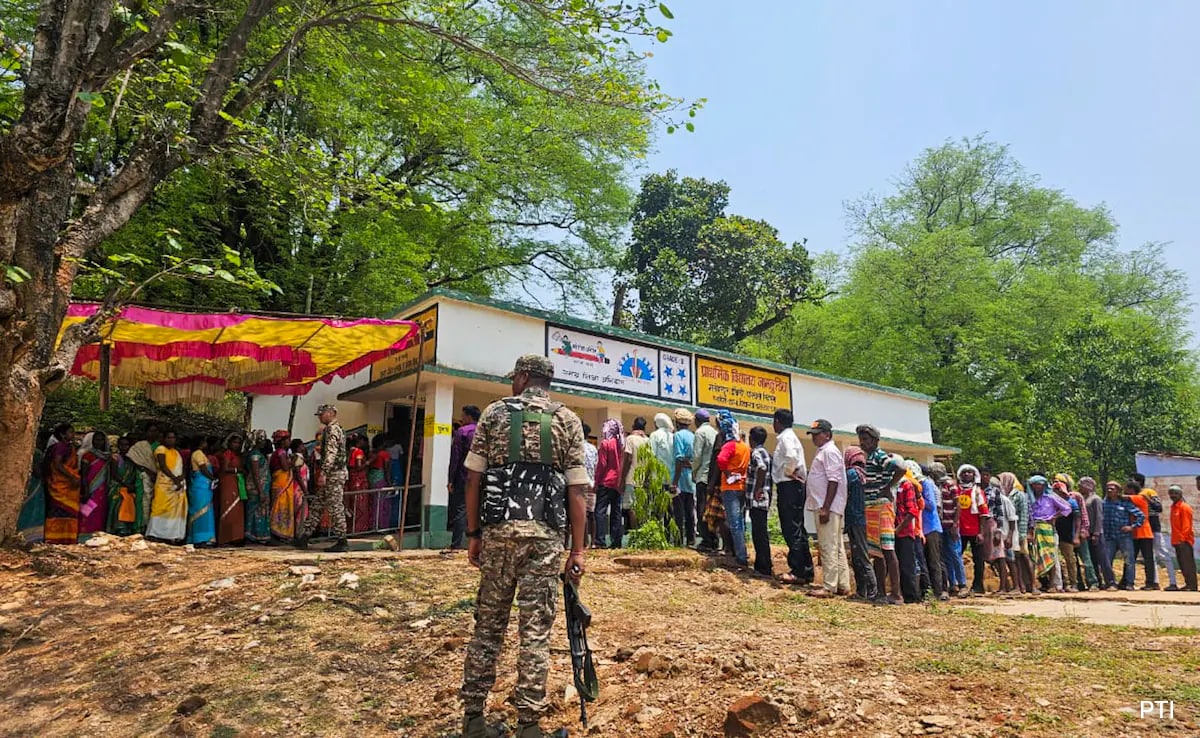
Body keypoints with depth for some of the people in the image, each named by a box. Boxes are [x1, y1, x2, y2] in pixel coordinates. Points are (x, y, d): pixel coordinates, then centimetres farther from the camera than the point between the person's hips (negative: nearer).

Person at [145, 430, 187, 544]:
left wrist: (181, 477, -9)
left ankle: (173, 536, 2)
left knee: (177, 511, 2)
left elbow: (183, 468, 13)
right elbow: (163, 466, -11)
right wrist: (174, 479, -19)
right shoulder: (161, 449, 2)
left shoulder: (177, 452, 21)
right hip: (165, 484, -6)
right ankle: (155, 535, -12)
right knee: (162, 509, -12)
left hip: (179, 485, 7)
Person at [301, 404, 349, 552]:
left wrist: (323, 473, -26)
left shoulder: (332, 430, -13)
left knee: (335, 508, -7)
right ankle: (305, 538, 17)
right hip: (334, 474, 10)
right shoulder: (337, 429, 19)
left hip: (333, 474, -10)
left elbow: (330, 453, -22)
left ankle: (342, 542, -2)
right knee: (316, 506, 12)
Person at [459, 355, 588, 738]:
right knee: (536, 631, 5)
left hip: (498, 530, 1)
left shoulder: (494, 413, 7)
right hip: (545, 534, -1)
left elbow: (473, 478, 3)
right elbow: (576, 490, -1)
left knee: (488, 624, 12)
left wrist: (473, 534, 10)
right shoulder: (568, 420, 6)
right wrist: (577, 550, 3)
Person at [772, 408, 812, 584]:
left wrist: (788, 472, -16)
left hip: (789, 486, -10)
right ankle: (806, 570, 19)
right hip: (793, 487, 10)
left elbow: (792, 457, -30)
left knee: (792, 530, -7)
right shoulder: (789, 436, 19)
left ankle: (798, 572, -3)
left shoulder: (785, 437, -12)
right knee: (796, 530, 13)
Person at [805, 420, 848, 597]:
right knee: (837, 547, 13)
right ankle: (843, 585, 19)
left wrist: (825, 508, -23)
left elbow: (833, 481, -19)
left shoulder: (830, 451, -12)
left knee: (829, 547, -8)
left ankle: (829, 587, -5)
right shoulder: (822, 451, 18)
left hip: (828, 507, -10)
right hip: (823, 506, 10)